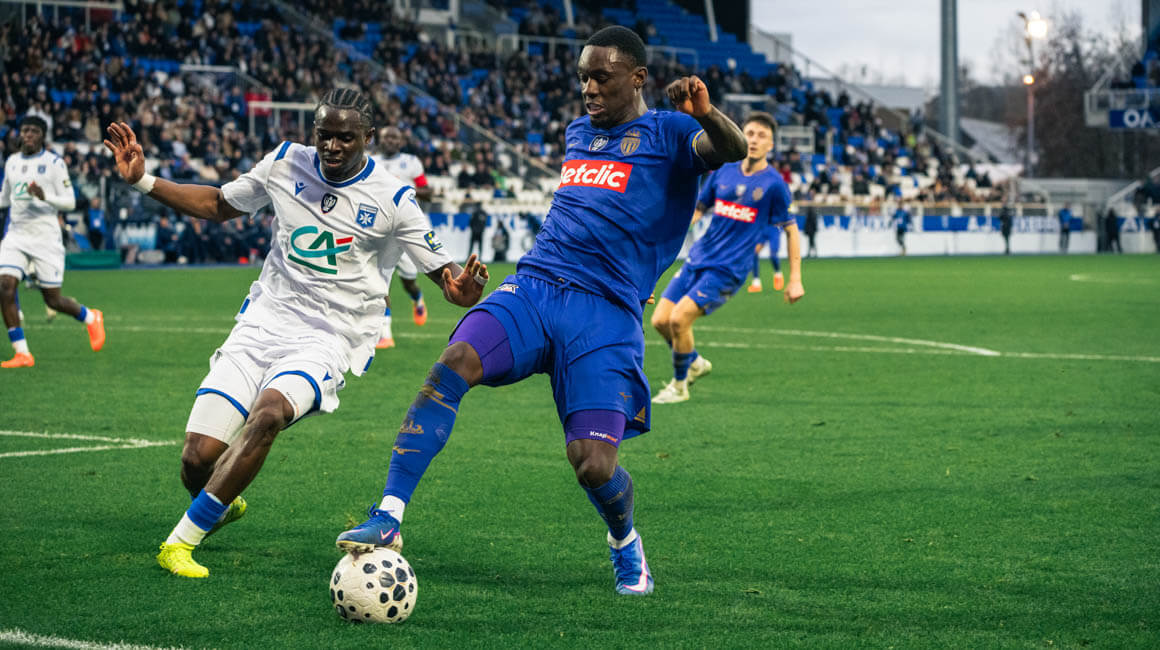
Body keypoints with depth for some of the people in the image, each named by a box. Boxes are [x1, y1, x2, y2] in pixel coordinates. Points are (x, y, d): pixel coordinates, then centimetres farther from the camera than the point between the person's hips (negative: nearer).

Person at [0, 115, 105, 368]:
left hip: (46, 237, -4)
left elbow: (70, 202, -7)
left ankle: (91, 318, 32)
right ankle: (22, 353, -10)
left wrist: (45, 197, -25)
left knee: (53, 300, -1)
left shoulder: (54, 163, -5)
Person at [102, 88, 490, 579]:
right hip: (265, 320, 3)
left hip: (330, 339, -3)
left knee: (267, 413, -34)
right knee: (198, 459, -9)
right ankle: (224, 504, 30)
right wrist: (142, 181, 11)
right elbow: (219, 206, 20)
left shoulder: (392, 201, -6)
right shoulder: (285, 164, 4)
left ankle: (182, 539, -25)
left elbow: (445, 274, -4)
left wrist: (462, 289, -29)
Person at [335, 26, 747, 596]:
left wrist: (705, 113, -38)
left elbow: (732, 150, -18)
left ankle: (626, 546, 22)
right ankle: (387, 520, -24)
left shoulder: (669, 133, 4)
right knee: (452, 364, -25)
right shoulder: (577, 132, 23)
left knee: (593, 462, -14)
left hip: (606, 312, -4)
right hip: (533, 285, 4)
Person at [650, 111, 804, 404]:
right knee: (660, 320, -1)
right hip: (698, 259, 5)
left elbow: (791, 230, 1)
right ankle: (695, 363, 27)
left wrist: (795, 279, -2)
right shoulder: (723, 171, 6)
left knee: (679, 320, -19)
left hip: (728, 269, -5)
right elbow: (698, 208, 20)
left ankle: (679, 385, 4)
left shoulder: (774, 183, -6)